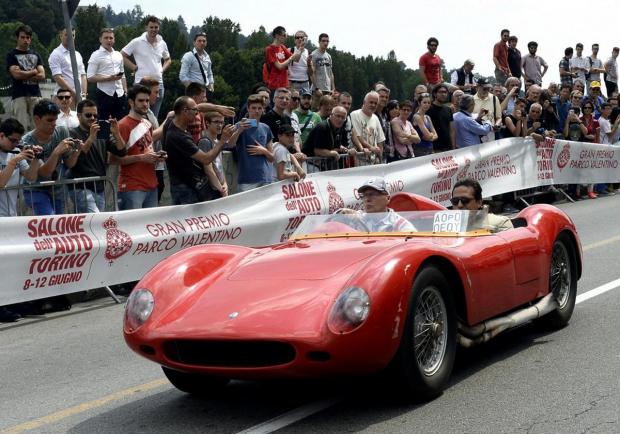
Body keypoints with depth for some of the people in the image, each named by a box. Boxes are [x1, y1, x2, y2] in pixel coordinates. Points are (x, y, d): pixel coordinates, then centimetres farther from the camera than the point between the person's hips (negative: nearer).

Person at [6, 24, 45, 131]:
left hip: (35, 94, 3)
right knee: (22, 128, -12)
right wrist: (34, 71, 4)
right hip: (19, 95, -3)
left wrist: (24, 75, -3)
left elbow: (42, 76, 6)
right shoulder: (11, 55, 8)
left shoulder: (35, 55, 19)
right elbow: (16, 74, -7)